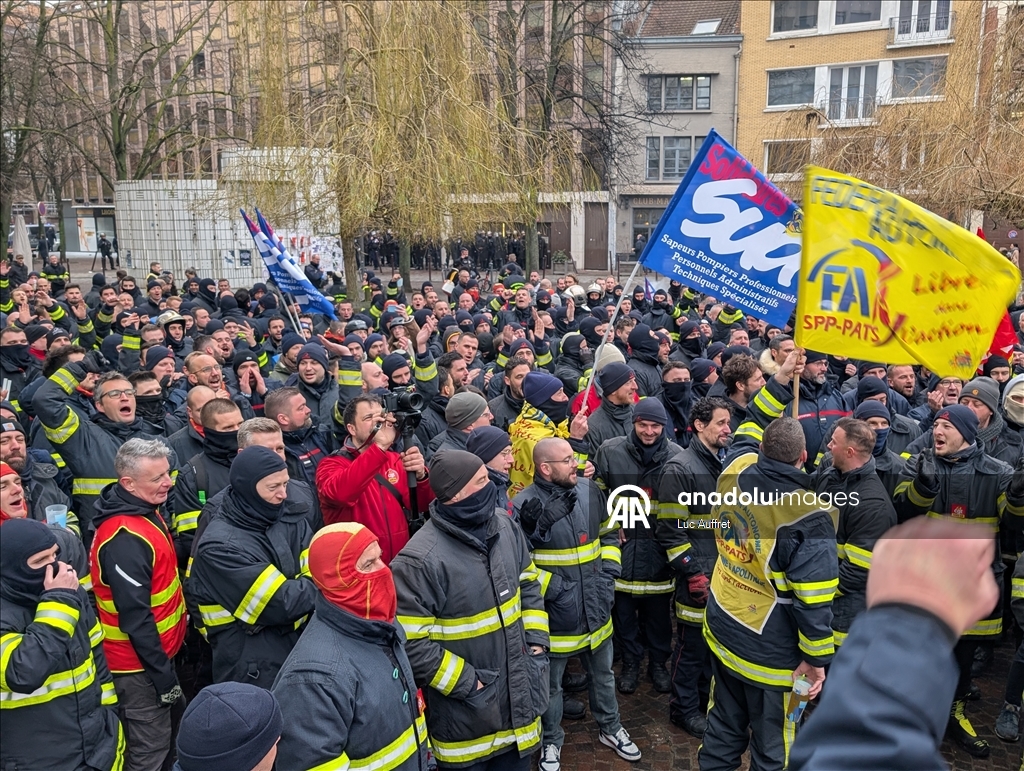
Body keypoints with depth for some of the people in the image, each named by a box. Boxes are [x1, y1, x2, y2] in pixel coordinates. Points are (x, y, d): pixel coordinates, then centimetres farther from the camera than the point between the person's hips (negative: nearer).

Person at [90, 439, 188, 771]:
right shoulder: (125, 540, -28)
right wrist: (164, 675, -21)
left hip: (156, 653, 9)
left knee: (173, 725, 24)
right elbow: (135, 618, -27)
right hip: (140, 665, -9)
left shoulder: (146, 513, 2)